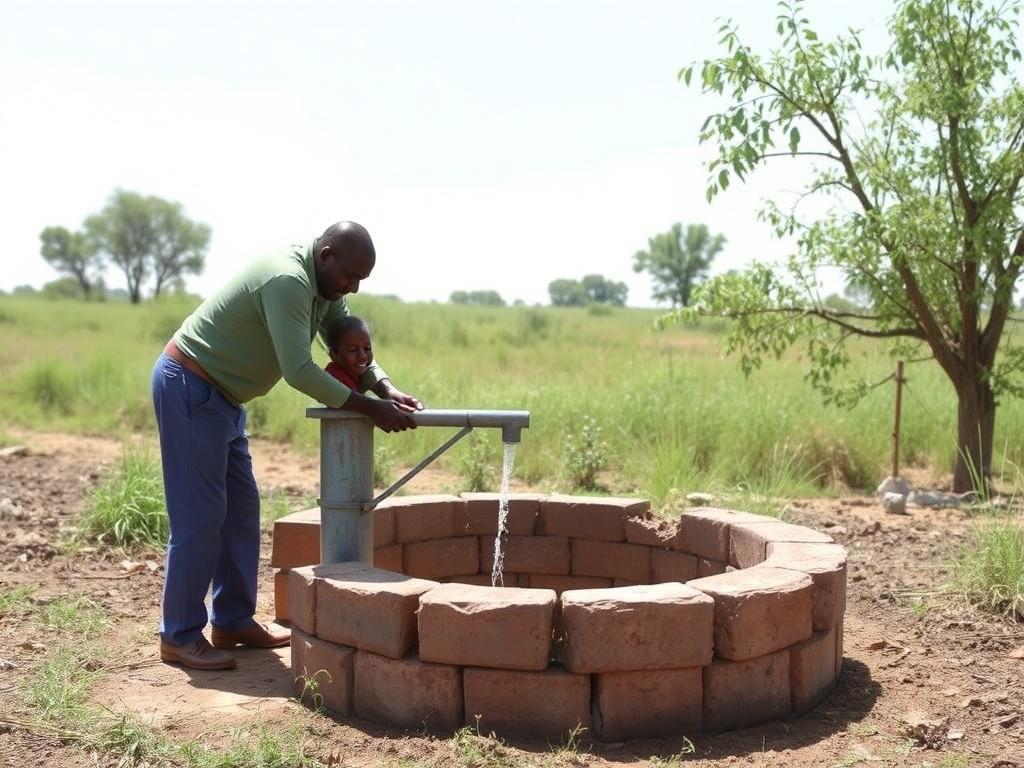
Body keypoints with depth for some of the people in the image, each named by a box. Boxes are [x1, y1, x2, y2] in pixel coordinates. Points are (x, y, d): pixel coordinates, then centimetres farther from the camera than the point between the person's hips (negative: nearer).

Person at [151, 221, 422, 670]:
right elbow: (298, 370, -31)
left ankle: (233, 621, 20)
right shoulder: (287, 280, -26)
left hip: (221, 395, 10)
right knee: (200, 516, -8)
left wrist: (385, 389, -11)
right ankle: (180, 637, 2)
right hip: (188, 389, -10)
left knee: (241, 510, 11)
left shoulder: (325, 286, 5)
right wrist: (367, 407, -27)